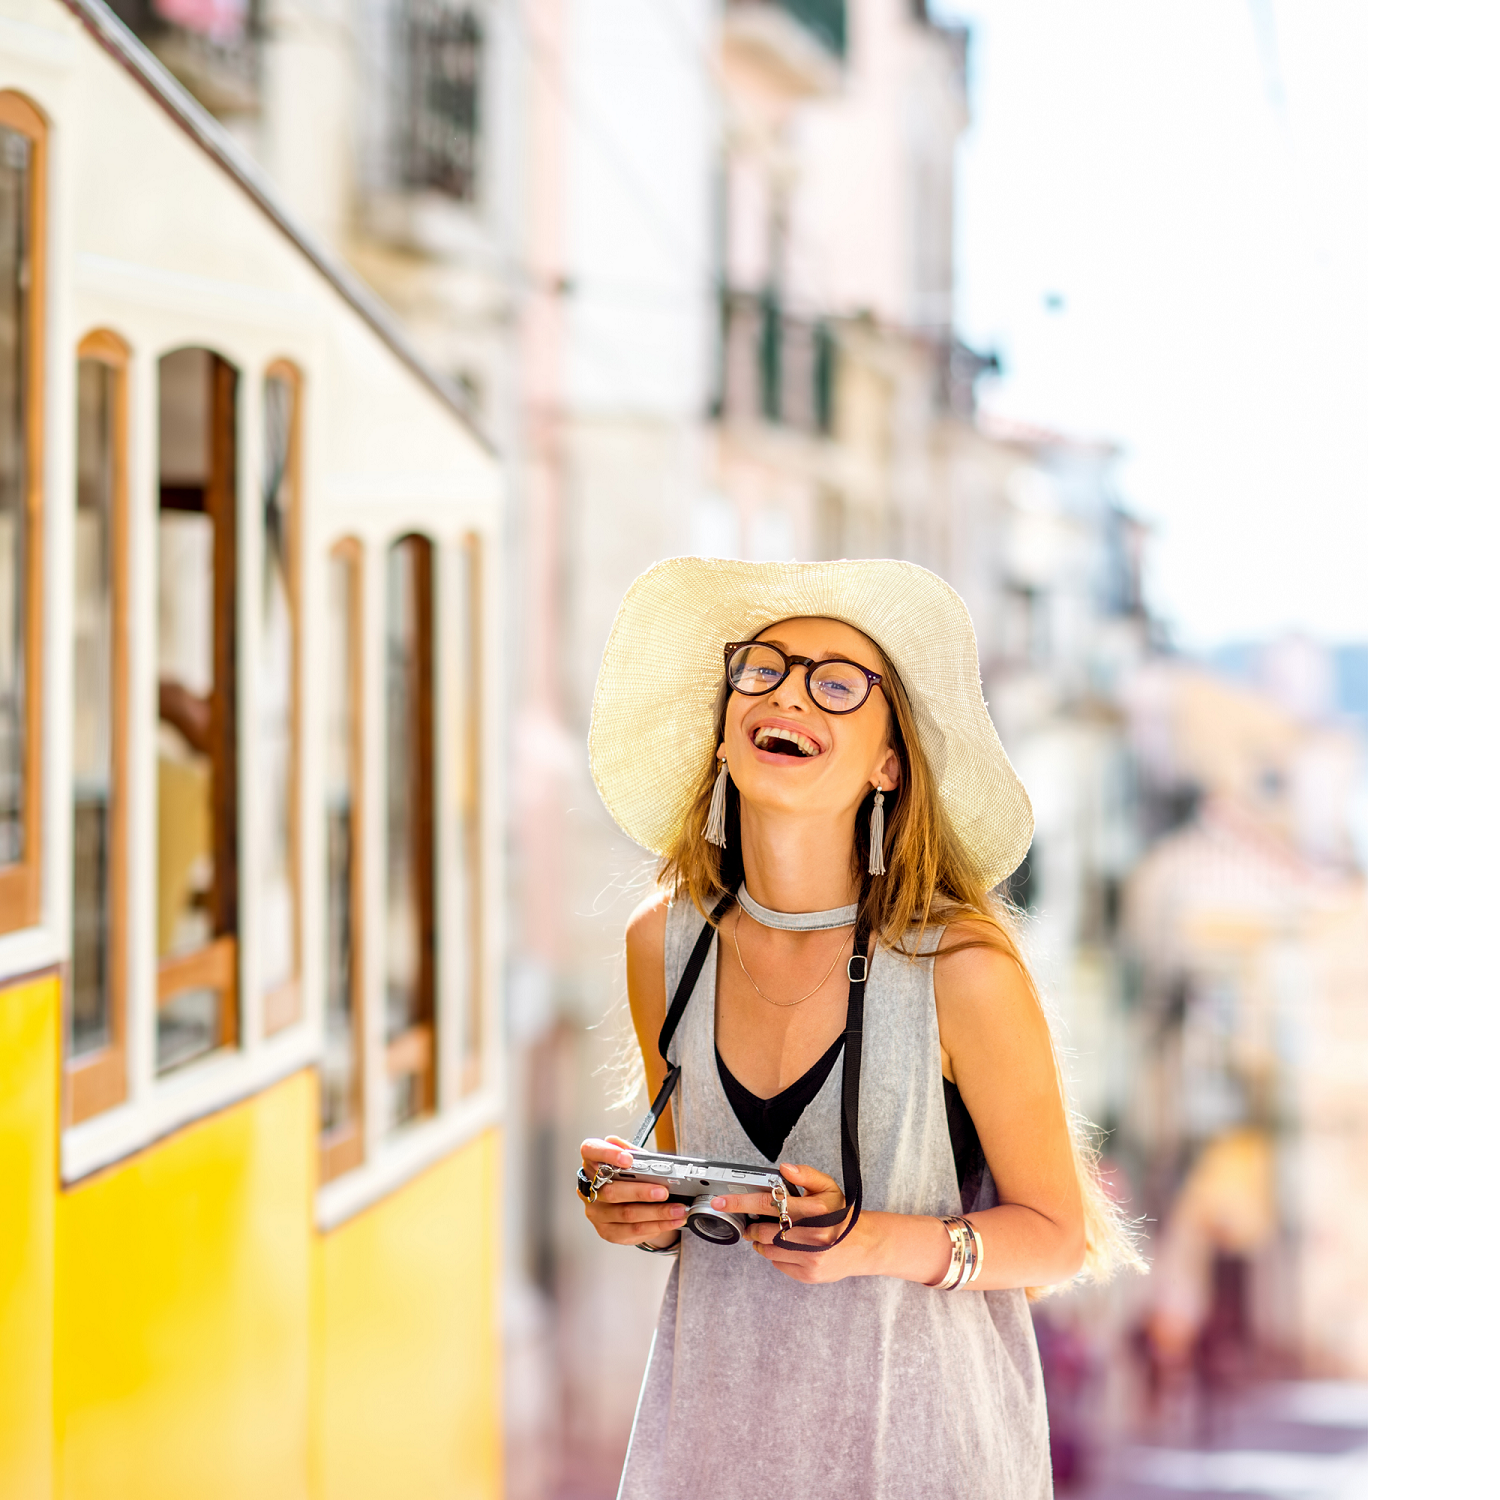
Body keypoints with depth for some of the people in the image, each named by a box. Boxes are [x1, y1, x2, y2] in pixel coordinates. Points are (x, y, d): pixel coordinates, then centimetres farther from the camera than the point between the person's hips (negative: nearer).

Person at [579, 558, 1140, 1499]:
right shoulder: (663, 942, -5)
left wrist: (874, 1243, -24)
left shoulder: (960, 966, -18)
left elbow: (1058, 1234, -9)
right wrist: (642, 1213, -10)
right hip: (718, 1404, 4)